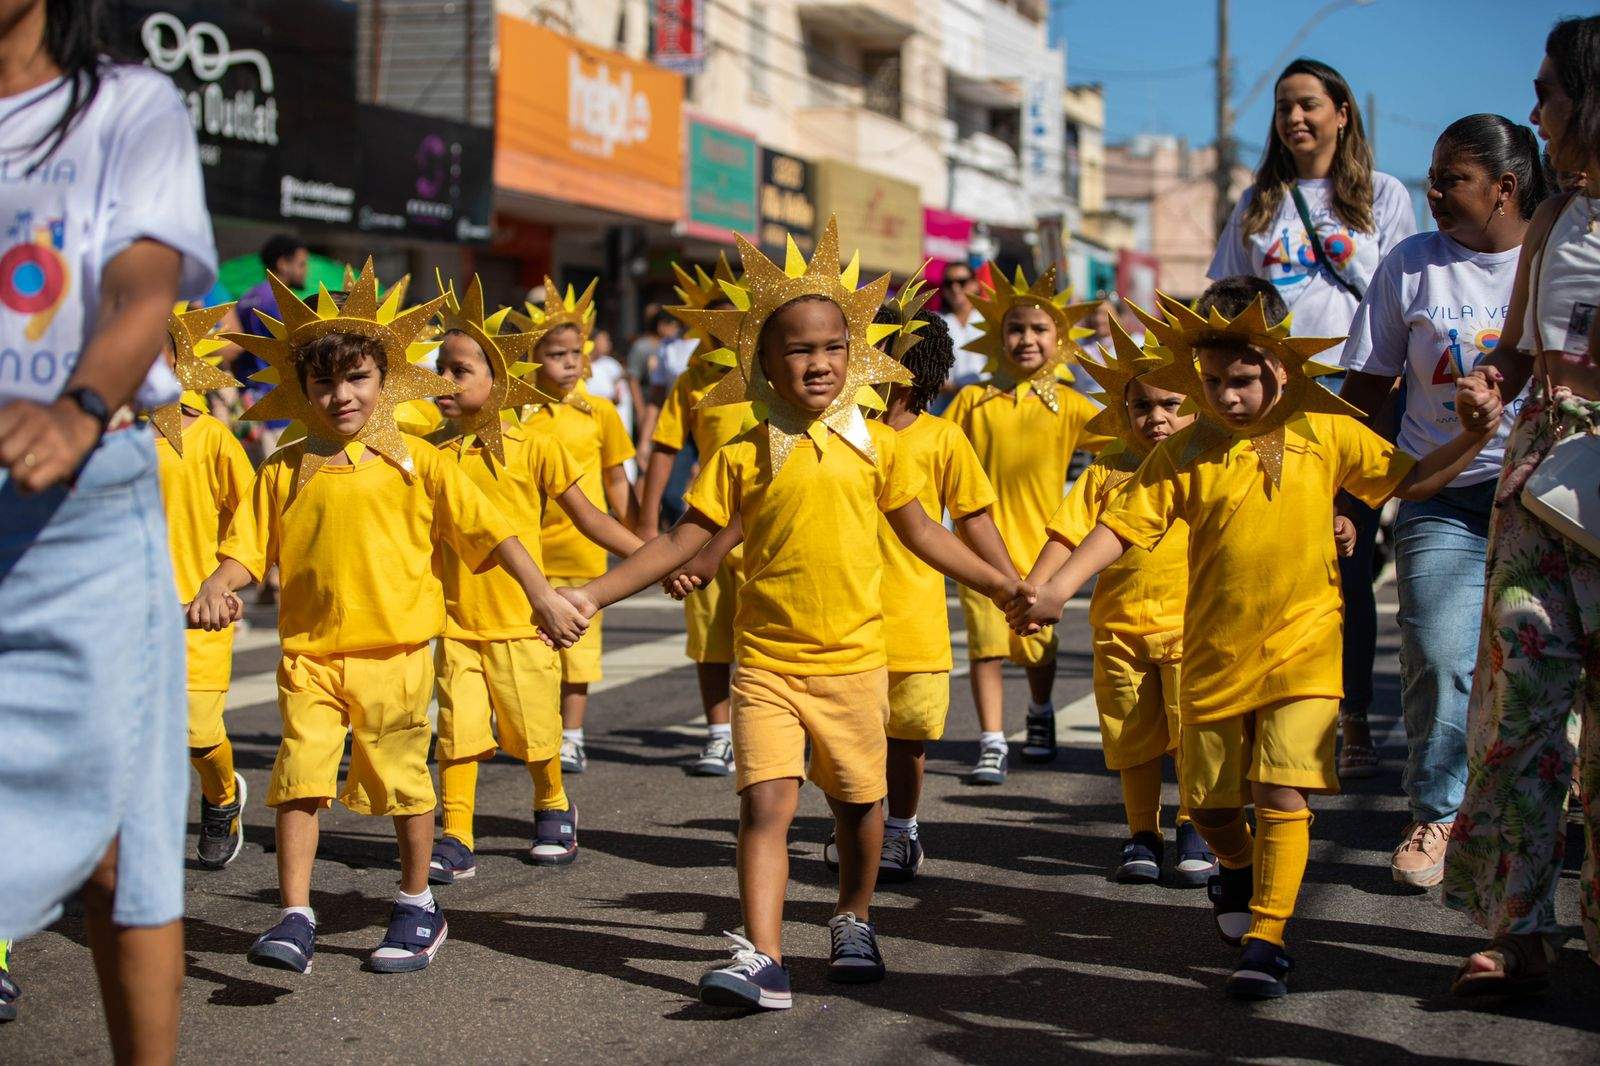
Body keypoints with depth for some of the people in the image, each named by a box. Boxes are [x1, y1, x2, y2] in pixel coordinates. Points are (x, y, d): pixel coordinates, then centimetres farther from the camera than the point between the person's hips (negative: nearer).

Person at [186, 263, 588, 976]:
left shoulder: (413, 461, 2)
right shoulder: (284, 472, 7)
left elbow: (490, 529, 2)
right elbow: (246, 548, 5)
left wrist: (542, 596, -3)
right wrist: (214, 590, -16)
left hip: (394, 650, -1)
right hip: (310, 654, 1)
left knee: (403, 780, 7)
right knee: (299, 776, -8)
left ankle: (417, 909, 24)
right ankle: (295, 920, -3)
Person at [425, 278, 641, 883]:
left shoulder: (534, 447, -6)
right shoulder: (433, 453, 2)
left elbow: (586, 517, -1)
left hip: (520, 621, -2)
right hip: (455, 622, 2)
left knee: (535, 735, 9)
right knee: (457, 732, -3)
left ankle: (553, 810, 34)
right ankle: (455, 841, 4)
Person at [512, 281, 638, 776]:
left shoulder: (599, 412, 1)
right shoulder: (517, 416, 0)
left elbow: (617, 482, 9)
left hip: (580, 548, -1)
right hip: (527, 548, 1)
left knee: (577, 641, 4)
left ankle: (571, 738, 13)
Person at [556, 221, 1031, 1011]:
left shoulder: (874, 445, 3)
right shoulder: (742, 455, -2)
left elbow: (921, 532, 14)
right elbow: (684, 540, 0)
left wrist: (999, 585, 14)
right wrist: (594, 594, -6)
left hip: (852, 657, 2)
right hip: (766, 660, -2)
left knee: (857, 801, 13)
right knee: (766, 802, -13)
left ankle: (853, 924, 36)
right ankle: (762, 961, -15)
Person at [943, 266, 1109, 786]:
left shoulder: (1067, 405, 3)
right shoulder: (973, 400, 3)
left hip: (1039, 545, 1)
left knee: (1038, 644, 12)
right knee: (986, 643, -7)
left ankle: (1041, 715, 40)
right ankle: (992, 745, 0)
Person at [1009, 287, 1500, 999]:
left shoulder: (1325, 433, -1)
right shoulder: (1185, 453, -2)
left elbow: (1410, 480, 7)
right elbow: (1125, 522, -6)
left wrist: (1475, 437, -7)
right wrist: (1057, 589, -16)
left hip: (1301, 649, -2)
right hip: (1213, 653, 2)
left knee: (1282, 794, -12)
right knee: (1207, 801, 11)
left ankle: (1265, 939, -5)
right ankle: (1239, 871, 44)